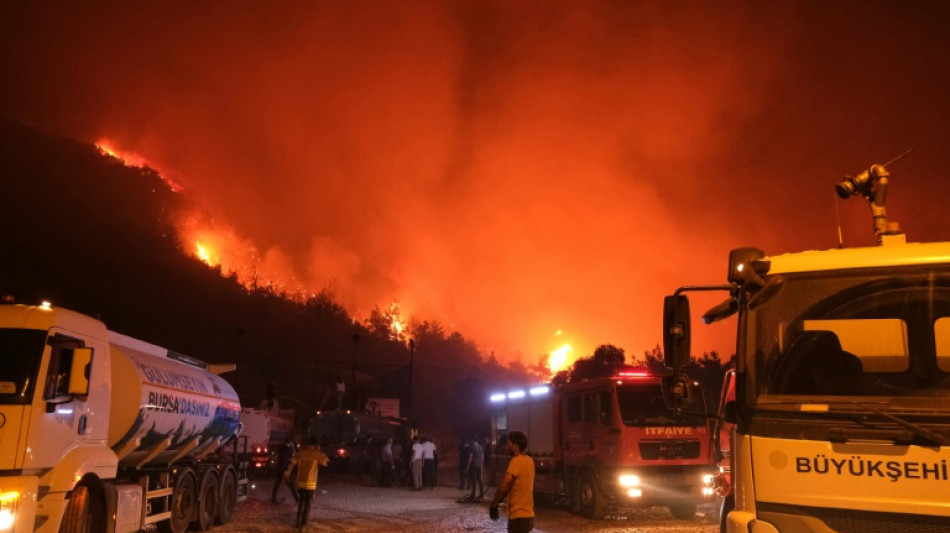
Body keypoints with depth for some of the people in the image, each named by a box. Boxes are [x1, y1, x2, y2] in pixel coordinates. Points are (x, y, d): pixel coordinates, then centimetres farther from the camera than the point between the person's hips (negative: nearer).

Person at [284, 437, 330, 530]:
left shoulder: (301, 451, 2)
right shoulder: (316, 453, -6)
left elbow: (292, 463, 1)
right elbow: (327, 462, 0)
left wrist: (287, 472, 11)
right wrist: (320, 452, 5)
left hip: (300, 482, 3)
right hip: (310, 483, -3)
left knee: (302, 500, 20)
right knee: (308, 502, 12)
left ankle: (299, 522, 15)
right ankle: (304, 522, 11)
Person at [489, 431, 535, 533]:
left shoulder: (516, 461, -18)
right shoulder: (529, 461, 11)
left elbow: (503, 487, -24)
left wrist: (493, 505, -10)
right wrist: (498, 501, 12)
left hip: (519, 517, -9)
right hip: (527, 515, 9)